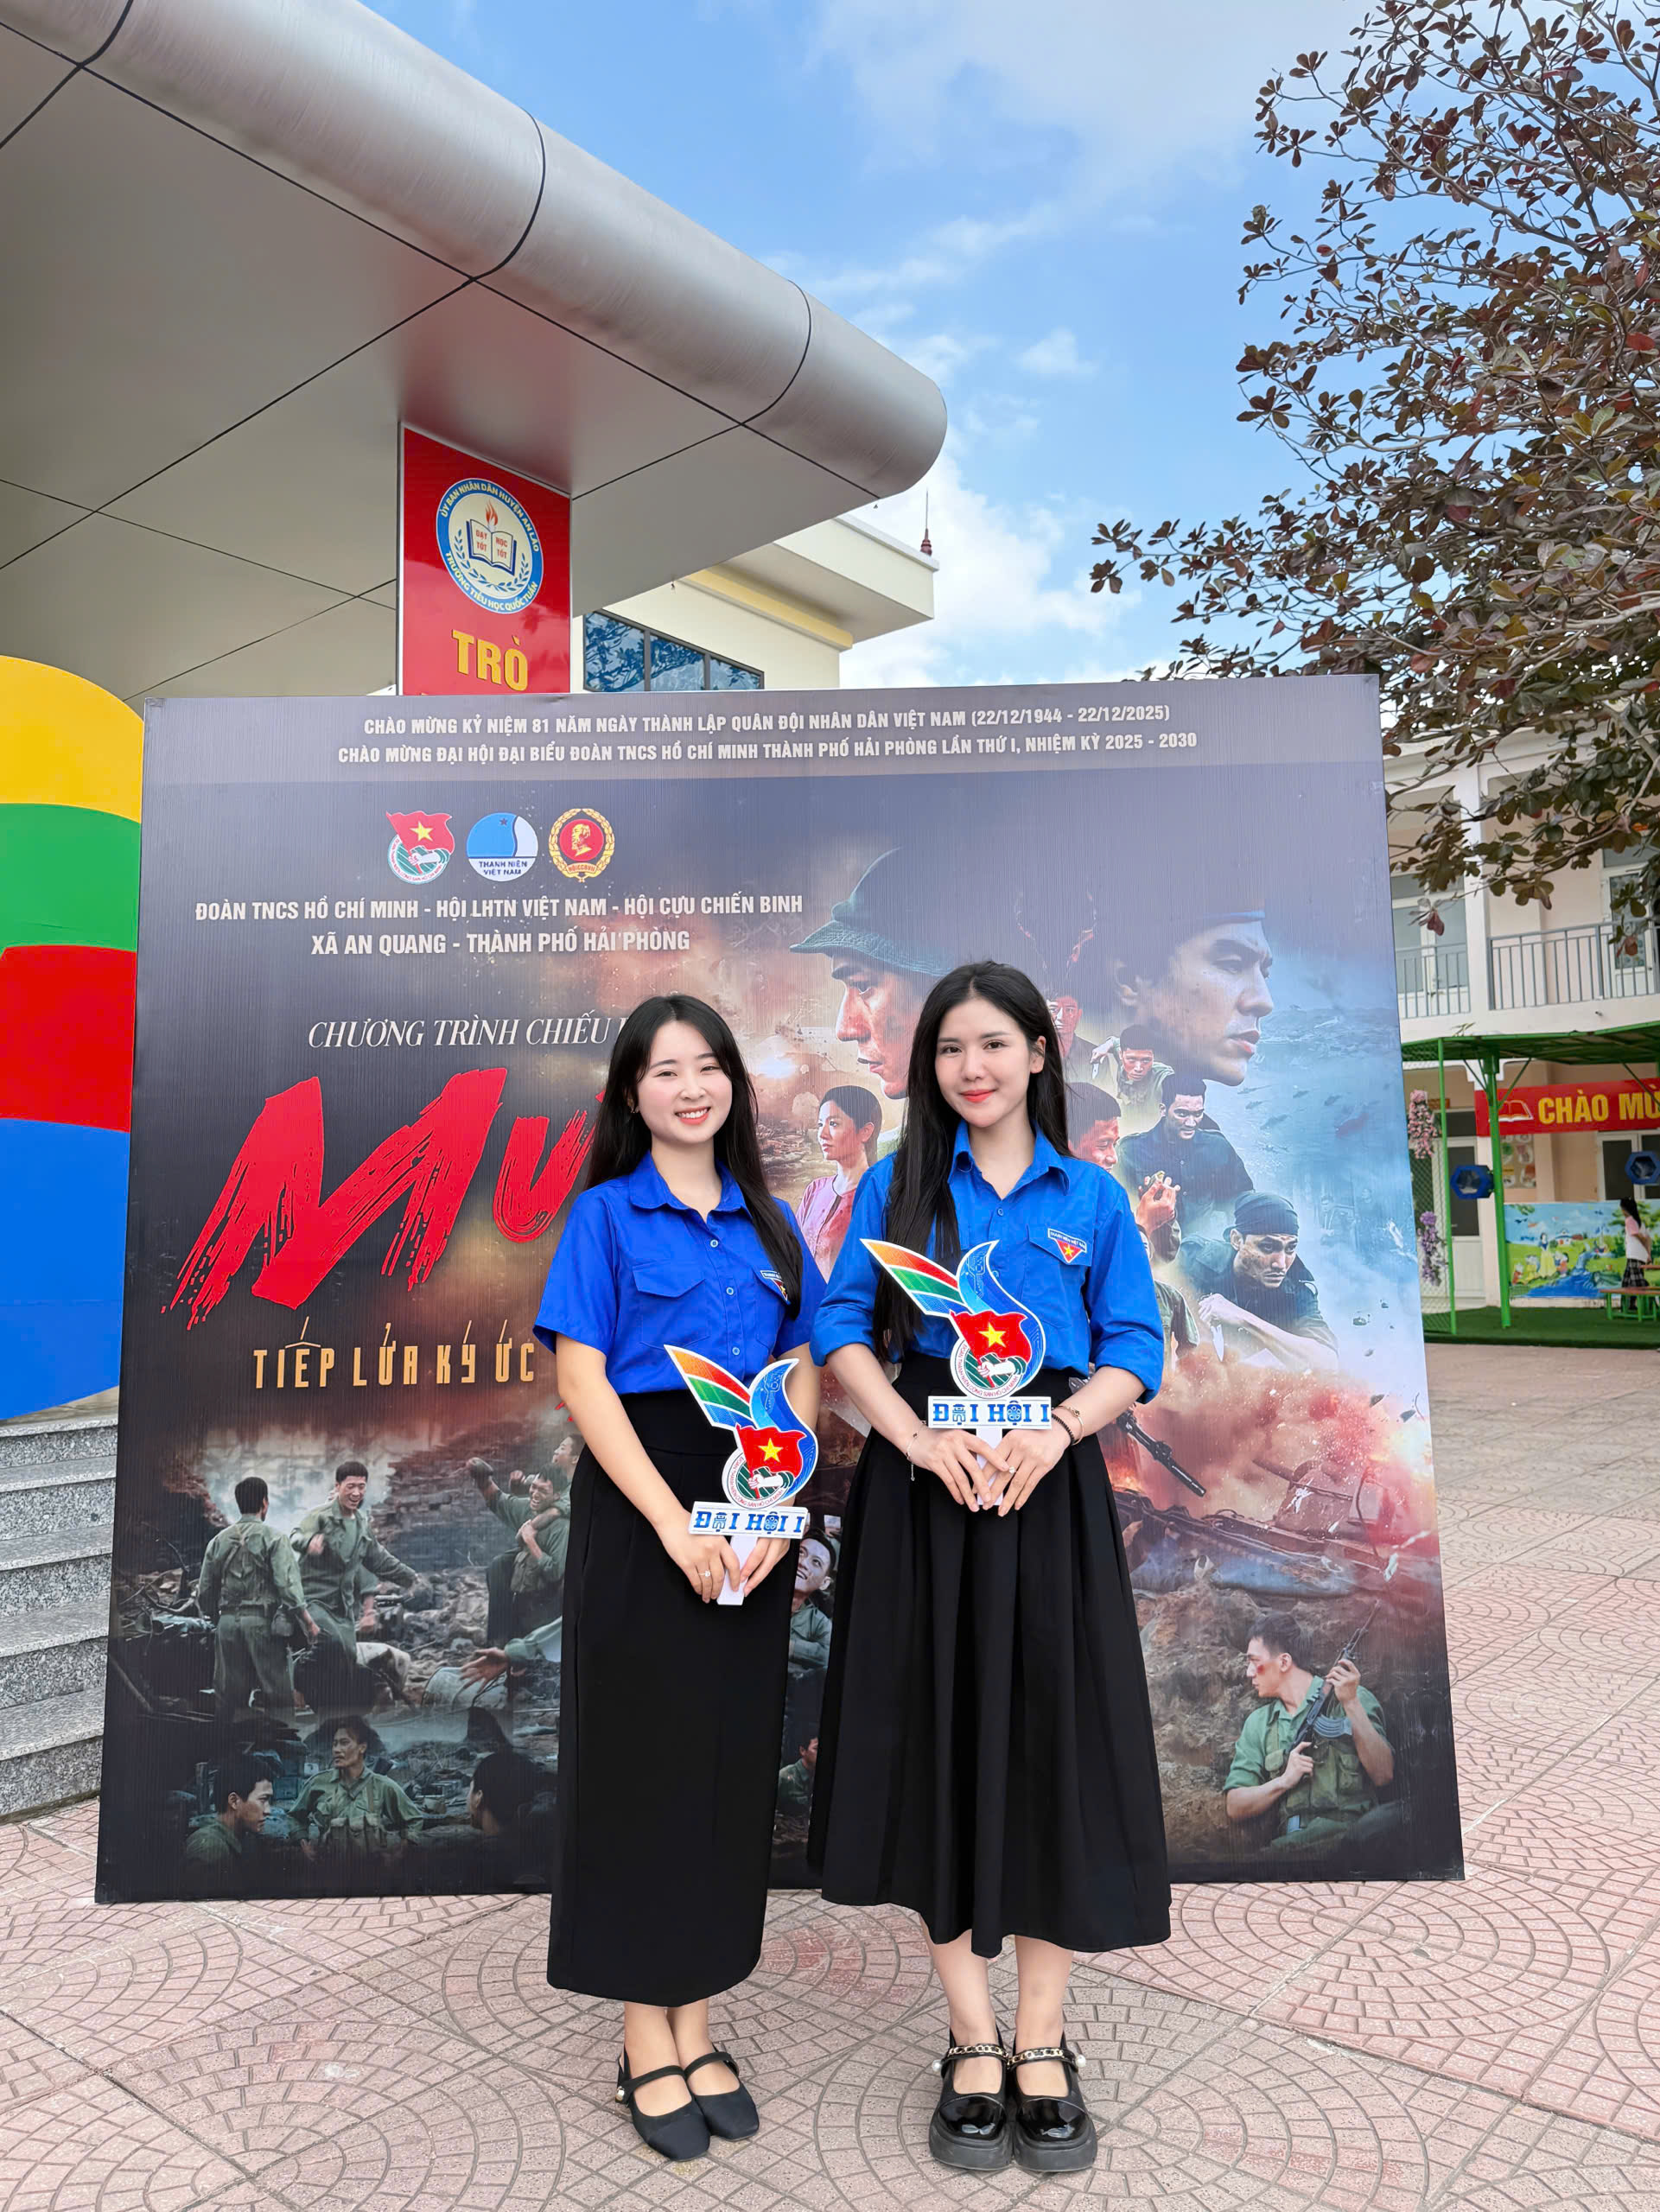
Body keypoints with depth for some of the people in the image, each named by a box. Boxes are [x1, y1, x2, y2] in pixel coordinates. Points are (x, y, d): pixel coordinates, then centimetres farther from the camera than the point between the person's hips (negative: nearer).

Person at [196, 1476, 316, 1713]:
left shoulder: (219, 1541, 10)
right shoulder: (273, 1538, -4)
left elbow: (205, 1591, 13)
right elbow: (288, 1584, -13)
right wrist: (308, 1621, -10)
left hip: (227, 1623, 5)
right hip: (262, 1622, -5)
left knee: (226, 1697, 10)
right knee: (278, 1696, -1)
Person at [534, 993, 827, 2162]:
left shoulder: (770, 1222, 10)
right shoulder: (607, 1213, -2)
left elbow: (803, 1374, 8)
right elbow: (581, 1376, -9)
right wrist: (674, 1520, -16)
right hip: (641, 1505, -4)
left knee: (733, 1756, 10)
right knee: (642, 1755, 5)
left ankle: (697, 2024, 27)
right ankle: (647, 2042, 21)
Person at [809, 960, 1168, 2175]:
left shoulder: (1092, 1198, 6)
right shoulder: (897, 1185, 5)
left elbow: (1135, 1349, 3)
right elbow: (842, 1324, 0)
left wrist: (1056, 1431, -15)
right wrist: (919, 1438, -14)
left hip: (1049, 1487, 0)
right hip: (923, 1483, 0)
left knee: (1051, 1742, 5)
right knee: (940, 1743, 6)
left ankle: (1043, 2046, 23)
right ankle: (972, 2046, 22)